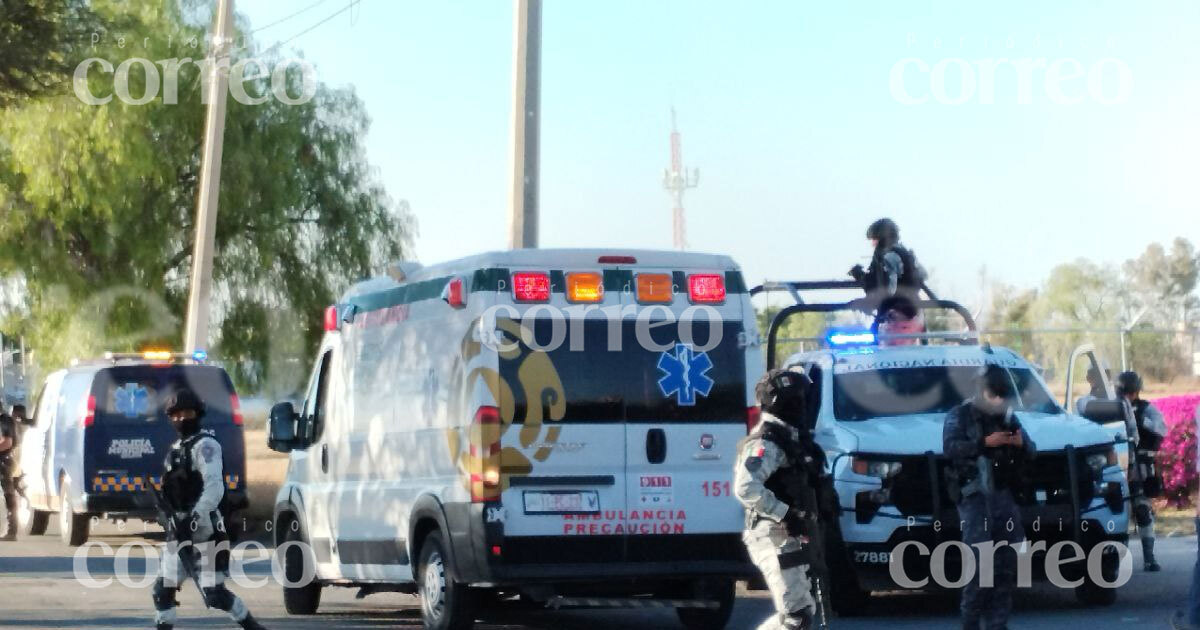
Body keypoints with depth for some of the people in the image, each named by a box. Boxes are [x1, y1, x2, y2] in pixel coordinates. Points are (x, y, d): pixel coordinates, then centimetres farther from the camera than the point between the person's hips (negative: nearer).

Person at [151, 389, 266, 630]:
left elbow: (214, 488, -22)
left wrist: (195, 517, -34)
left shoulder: (205, 445, -10)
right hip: (179, 530, 8)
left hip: (204, 530, -8)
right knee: (162, 590, 3)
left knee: (214, 594, -6)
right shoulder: (176, 448, 17)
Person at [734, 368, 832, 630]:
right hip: (775, 539, -10)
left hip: (793, 538, 10)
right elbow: (745, 488, -29)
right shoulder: (767, 443, -15)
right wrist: (785, 514, -26)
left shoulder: (790, 439, 16)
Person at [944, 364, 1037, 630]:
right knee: (979, 561, -15)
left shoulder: (1008, 419, 21)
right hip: (975, 496, -6)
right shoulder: (960, 416, 4)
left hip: (1005, 496, 6)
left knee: (1007, 563, 2)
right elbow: (951, 448, -13)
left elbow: (1031, 454, 20)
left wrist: (1023, 443, -3)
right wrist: (985, 442, -23)